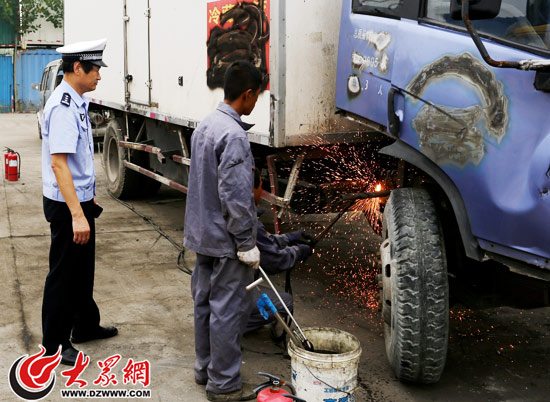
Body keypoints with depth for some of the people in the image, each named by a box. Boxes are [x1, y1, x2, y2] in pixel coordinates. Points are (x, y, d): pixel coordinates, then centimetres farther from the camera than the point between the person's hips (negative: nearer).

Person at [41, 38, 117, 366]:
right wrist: (76, 214, -31)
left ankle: (86, 326, 39)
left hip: (81, 199, 10)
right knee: (63, 273, 2)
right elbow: (58, 163, -29)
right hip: (67, 204, -10)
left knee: (83, 268, 22)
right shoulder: (63, 107, -23)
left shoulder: (77, 102, 8)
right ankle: (54, 344, 17)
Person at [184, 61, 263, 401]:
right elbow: (235, 197, -25)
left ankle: (205, 369, 32)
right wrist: (247, 243, -16)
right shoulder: (234, 135, -22)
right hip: (226, 239, -10)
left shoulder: (205, 127, 9)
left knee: (206, 302, 18)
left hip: (203, 234, 10)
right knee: (229, 310, 1)